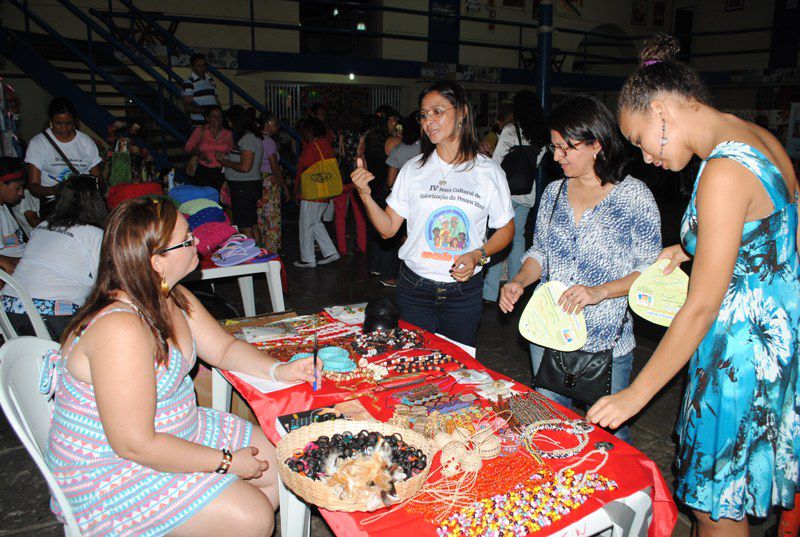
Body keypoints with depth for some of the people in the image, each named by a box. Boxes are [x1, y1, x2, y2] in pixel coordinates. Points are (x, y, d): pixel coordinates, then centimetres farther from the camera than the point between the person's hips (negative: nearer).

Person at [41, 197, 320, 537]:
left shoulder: (171, 298, -1)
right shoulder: (121, 329, -32)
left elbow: (225, 348, 10)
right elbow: (135, 443, -29)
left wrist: (278, 370, -9)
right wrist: (226, 462, -20)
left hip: (177, 431, 9)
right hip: (111, 473, -9)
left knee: (280, 467, 6)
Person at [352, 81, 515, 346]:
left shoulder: (489, 172, -2)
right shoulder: (413, 169, 0)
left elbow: (506, 229, 5)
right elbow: (388, 228, 0)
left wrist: (477, 255, -12)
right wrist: (365, 195, -15)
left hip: (464, 291, 0)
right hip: (414, 288, 1)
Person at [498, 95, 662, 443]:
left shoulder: (634, 195, -9)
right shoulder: (553, 192, 6)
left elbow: (650, 269, -9)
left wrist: (599, 291, -24)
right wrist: (519, 282, -5)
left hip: (606, 340, -4)